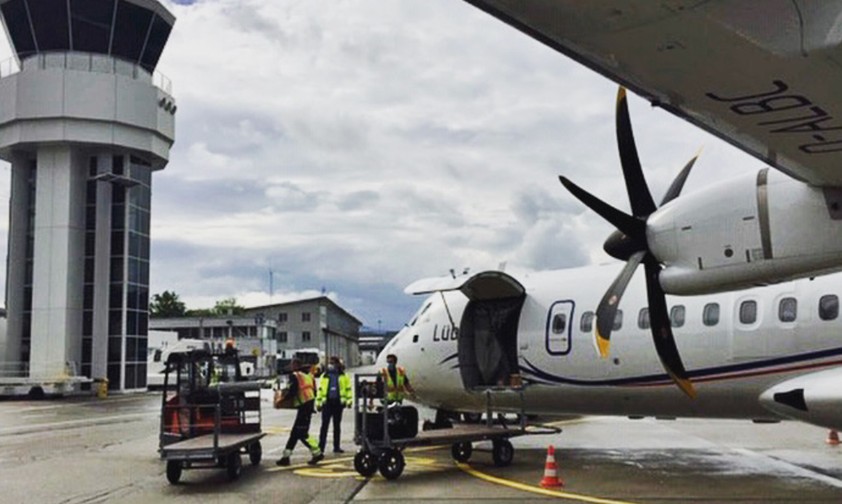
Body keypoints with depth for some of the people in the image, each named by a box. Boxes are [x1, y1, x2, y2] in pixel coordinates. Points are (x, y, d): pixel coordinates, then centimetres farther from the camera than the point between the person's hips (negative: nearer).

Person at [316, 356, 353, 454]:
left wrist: (348, 400, -5)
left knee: (337, 426, 8)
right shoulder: (324, 376, 8)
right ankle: (321, 446, -4)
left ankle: (336, 447, 15)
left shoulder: (343, 376, 6)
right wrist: (318, 402, 4)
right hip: (327, 402, 0)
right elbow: (320, 389, 10)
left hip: (338, 403, 0)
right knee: (324, 425, -5)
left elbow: (348, 388, 5)